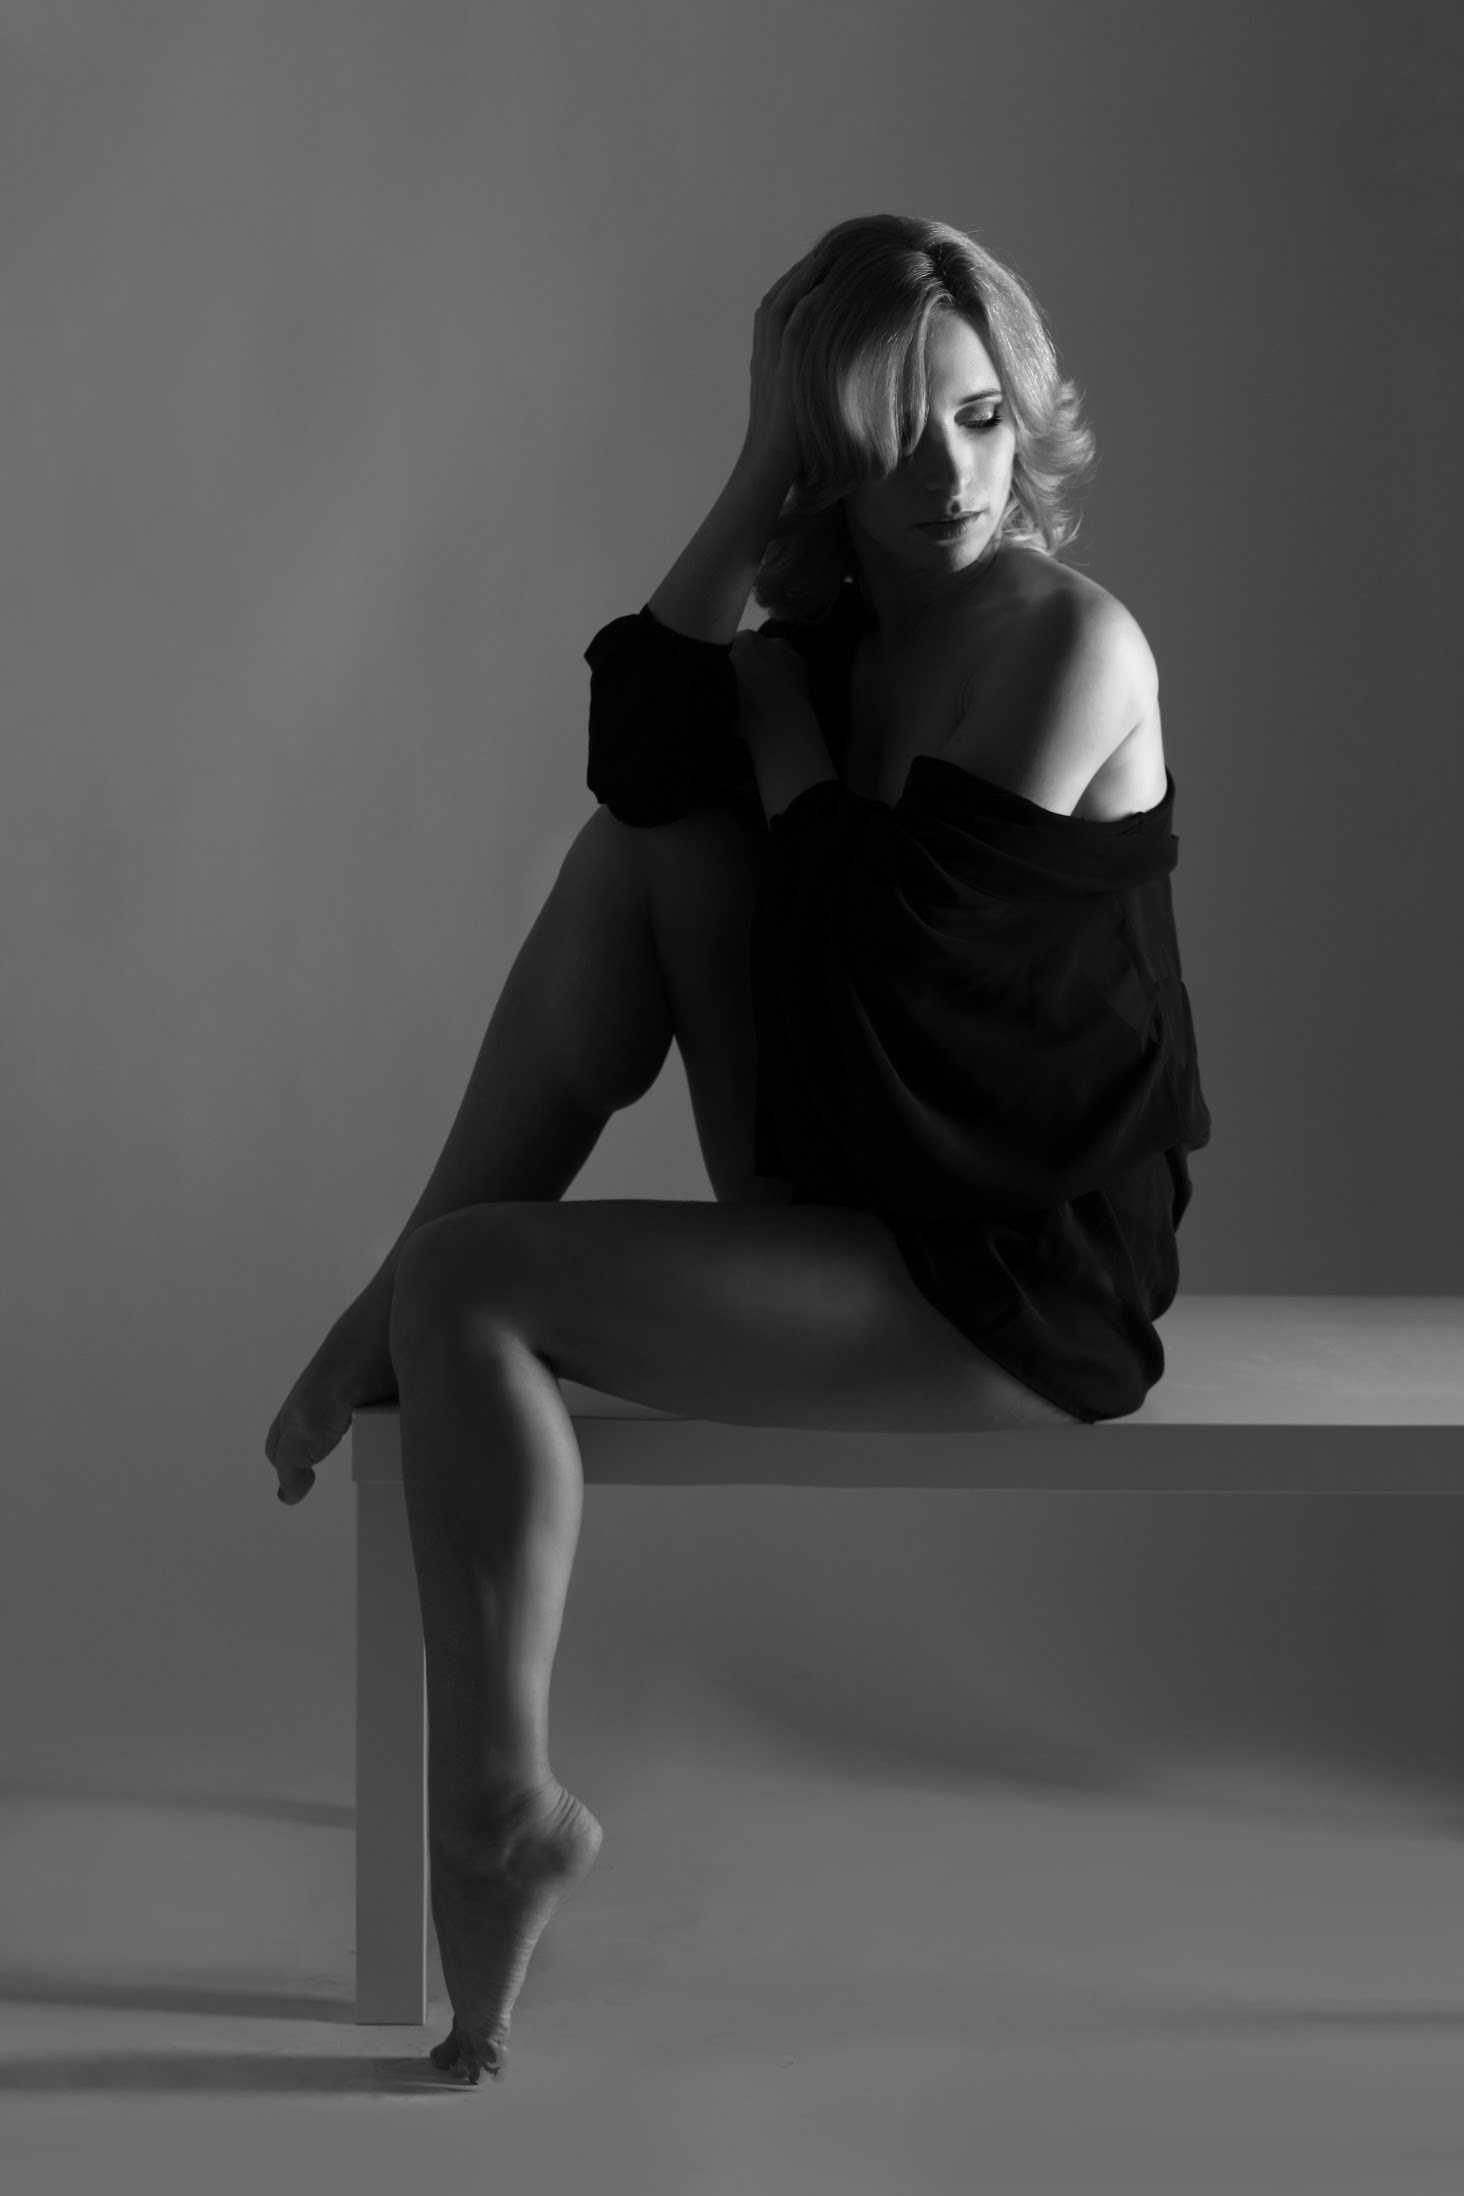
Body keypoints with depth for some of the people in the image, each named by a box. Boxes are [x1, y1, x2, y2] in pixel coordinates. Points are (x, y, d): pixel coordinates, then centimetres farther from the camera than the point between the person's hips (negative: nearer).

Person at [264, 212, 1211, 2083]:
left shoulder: (1070, 645, -15)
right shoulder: (848, 633, 8)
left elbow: (876, 936, -18)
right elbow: (637, 753, -7)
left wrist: (782, 723, -5)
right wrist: (750, 506, -9)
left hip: (1026, 1294, -8)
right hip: (860, 1188, 8)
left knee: (468, 1285, -16)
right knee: (636, 850, -3)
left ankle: (500, 1808, -5)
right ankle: (405, 1325, -1)